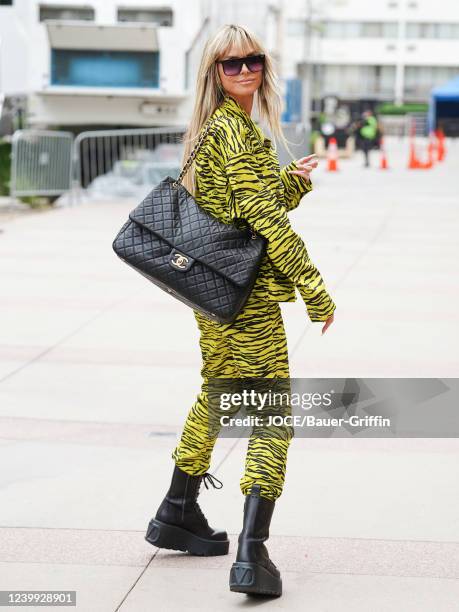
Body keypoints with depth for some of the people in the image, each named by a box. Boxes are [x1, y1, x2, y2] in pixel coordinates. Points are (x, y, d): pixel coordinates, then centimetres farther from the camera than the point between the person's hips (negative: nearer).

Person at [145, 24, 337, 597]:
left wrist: (293, 178, 0)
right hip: (247, 295, -10)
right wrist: (316, 291, -16)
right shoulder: (237, 131, -16)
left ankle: (177, 515, 38)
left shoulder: (215, 129, 15)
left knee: (216, 395, 25)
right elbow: (266, 219, -20)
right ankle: (252, 557, -13)